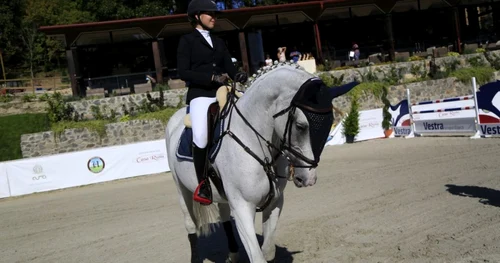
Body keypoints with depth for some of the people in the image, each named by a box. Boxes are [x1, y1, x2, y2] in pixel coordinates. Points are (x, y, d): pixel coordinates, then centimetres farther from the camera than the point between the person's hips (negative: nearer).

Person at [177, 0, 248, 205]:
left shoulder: (219, 42, 22)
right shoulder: (187, 41, 6)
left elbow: (229, 67, 15)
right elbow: (183, 72, -6)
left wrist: (238, 76, -9)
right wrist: (212, 77, -17)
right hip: (200, 95, -5)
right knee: (201, 137, -26)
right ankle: (202, 182, -6)